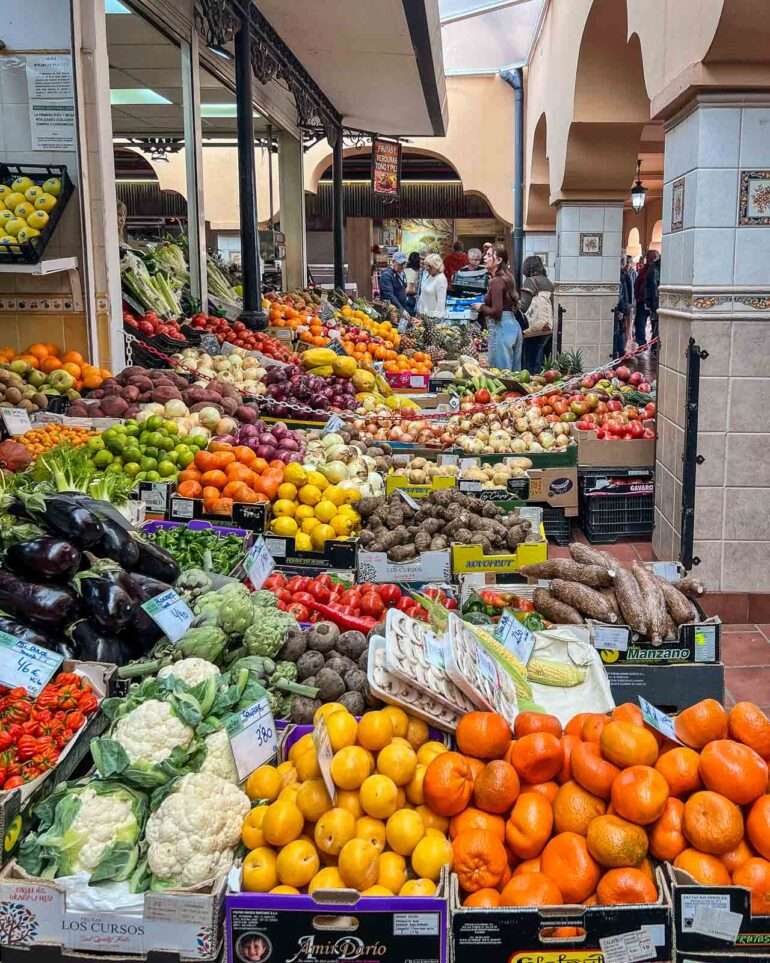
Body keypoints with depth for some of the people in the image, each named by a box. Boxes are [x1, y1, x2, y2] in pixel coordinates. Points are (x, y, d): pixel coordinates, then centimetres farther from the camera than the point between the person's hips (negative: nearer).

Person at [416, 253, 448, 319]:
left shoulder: (441, 279, -17)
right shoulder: (426, 274, 6)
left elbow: (441, 300, -18)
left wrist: (436, 316, -20)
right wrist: (418, 308, 18)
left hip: (433, 315, -7)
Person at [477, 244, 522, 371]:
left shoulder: (496, 281, -13)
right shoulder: (506, 277, 13)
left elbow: (496, 311, -20)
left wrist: (481, 307, -4)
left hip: (501, 327, -9)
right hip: (514, 325, 9)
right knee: (514, 373, 12)